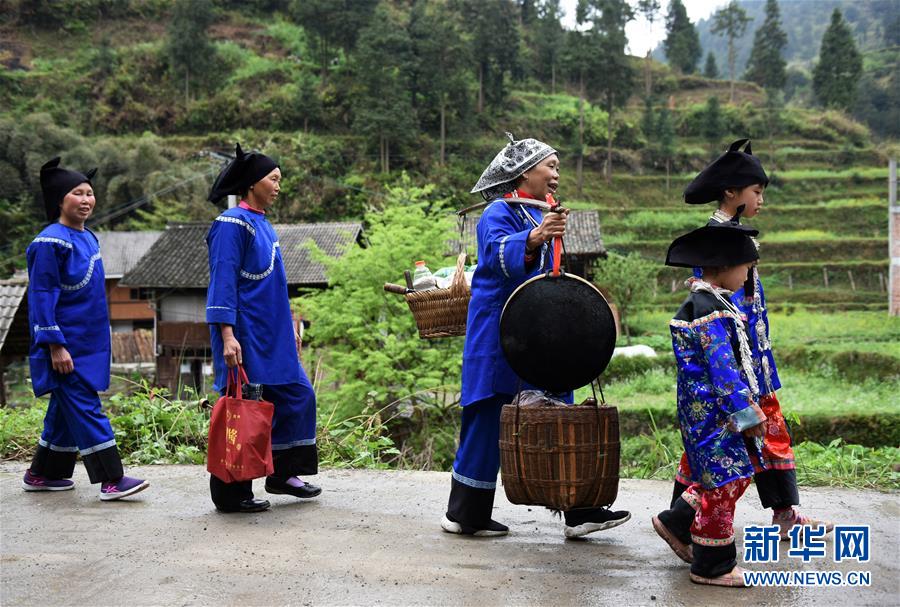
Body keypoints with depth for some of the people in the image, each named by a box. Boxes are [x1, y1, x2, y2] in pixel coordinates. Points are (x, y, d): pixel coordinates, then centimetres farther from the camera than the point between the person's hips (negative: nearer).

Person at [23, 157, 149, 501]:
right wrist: (55, 346, -19)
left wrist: (99, 341, 21)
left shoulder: (88, 238, 12)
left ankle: (42, 474, 26)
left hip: (88, 342, 9)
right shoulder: (50, 242, -13)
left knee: (66, 409, 14)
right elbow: (42, 296, -16)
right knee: (85, 409, -8)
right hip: (65, 345, -9)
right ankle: (110, 480, -8)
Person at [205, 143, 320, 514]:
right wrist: (227, 336, -24)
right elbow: (223, 283, -18)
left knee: (297, 396, 12)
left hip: (272, 337, 10)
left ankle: (282, 475, 24)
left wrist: (289, 327, 22)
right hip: (245, 337, -10)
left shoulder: (262, 224, 15)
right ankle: (230, 494, 8)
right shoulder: (233, 224, -12)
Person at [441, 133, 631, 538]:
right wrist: (533, 239, -48)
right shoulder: (499, 212, -10)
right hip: (497, 333, -9)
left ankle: (579, 511, 7)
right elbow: (497, 252, -32)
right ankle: (464, 515, 9)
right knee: (487, 419, -3)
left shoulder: (537, 216, 18)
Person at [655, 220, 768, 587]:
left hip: (709, 408, 10)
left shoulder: (704, 302, 13)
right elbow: (723, 368, -24)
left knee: (736, 473, 18)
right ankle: (713, 567, 10)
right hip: (714, 410, -10)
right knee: (724, 481, -2)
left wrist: (749, 406, 25)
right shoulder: (711, 311, -20)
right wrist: (749, 412, -21)